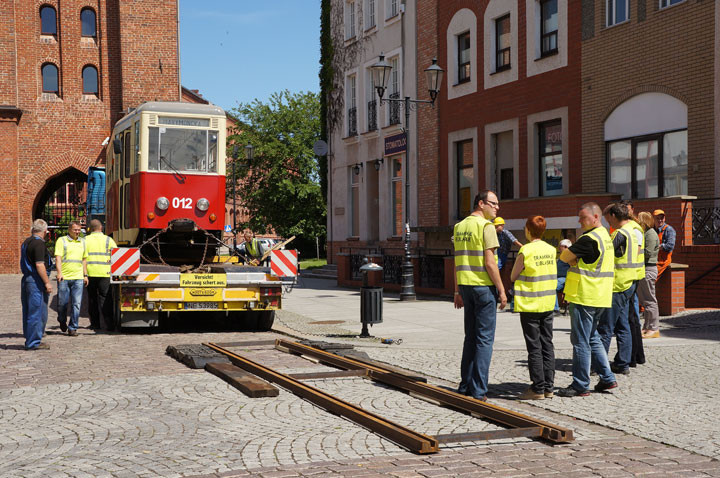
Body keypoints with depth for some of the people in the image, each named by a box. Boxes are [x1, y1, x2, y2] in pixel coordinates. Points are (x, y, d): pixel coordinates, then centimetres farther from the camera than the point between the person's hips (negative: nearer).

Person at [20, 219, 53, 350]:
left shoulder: (26, 242, 15)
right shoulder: (38, 243, -14)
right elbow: (39, 265, -20)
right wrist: (47, 282, -18)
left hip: (26, 279, 10)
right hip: (36, 280, -10)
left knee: (28, 312, 14)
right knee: (37, 312, -5)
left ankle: (30, 340, 20)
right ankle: (34, 343, -2)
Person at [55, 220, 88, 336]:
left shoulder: (82, 242, 15)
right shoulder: (61, 241, 1)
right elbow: (58, 257, -6)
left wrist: (85, 275, 15)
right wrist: (59, 273, -18)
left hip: (78, 278, 3)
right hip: (64, 277, -3)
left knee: (76, 304, -3)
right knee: (62, 302, 3)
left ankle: (72, 328, 3)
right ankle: (62, 321, 31)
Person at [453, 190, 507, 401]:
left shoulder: (459, 227, 13)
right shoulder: (486, 226, -11)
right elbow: (489, 262, -16)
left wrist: (458, 291, 18)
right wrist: (501, 290, -12)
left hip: (466, 286, 8)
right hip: (484, 286, -8)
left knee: (471, 336, 15)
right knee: (484, 338, -2)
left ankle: (465, 385, 17)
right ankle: (478, 390, -2)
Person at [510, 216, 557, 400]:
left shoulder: (526, 251, -14)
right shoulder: (551, 250, 4)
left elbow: (513, 276, -5)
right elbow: (552, 275, 12)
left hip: (530, 305, -6)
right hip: (548, 304, 6)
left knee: (534, 348, -1)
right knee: (547, 345, 10)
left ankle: (538, 388, 2)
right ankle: (548, 387, 14)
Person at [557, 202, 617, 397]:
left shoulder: (589, 239, -18)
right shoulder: (605, 236, 14)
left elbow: (564, 257, -13)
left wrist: (569, 255, 5)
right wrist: (575, 260, 1)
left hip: (584, 298, -10)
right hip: (600, 298, 10)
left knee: (581, 341, -3)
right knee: (592, 338, 19)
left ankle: (581, 386, 3)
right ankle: (607, 378, 21)